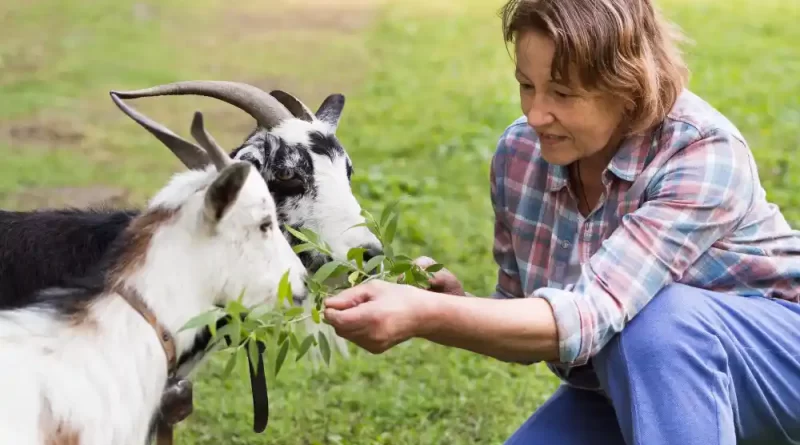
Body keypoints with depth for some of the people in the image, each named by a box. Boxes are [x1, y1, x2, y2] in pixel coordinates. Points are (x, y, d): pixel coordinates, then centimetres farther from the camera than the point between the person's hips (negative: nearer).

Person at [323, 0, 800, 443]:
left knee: (659, 320, -36)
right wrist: (451, 301, -23)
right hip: (629, 385, 6)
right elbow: (528, 326, -2)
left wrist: (425, 315, -49)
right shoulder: (520, 153, -11)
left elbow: (590, 316, -39)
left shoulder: (703, 152, -28)